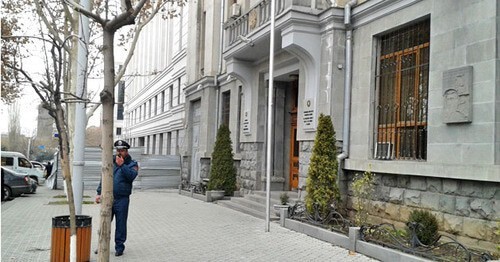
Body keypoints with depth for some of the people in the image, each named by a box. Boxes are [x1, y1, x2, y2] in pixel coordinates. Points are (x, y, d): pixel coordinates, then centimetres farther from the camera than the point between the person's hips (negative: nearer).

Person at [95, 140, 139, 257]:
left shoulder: (132, 164, 1)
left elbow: (132, 176, -17)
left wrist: (122, 165, -22)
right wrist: (99, 193, 8)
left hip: (122, 200, -3)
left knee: (120, 224, 4)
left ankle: (119, 247, 15)